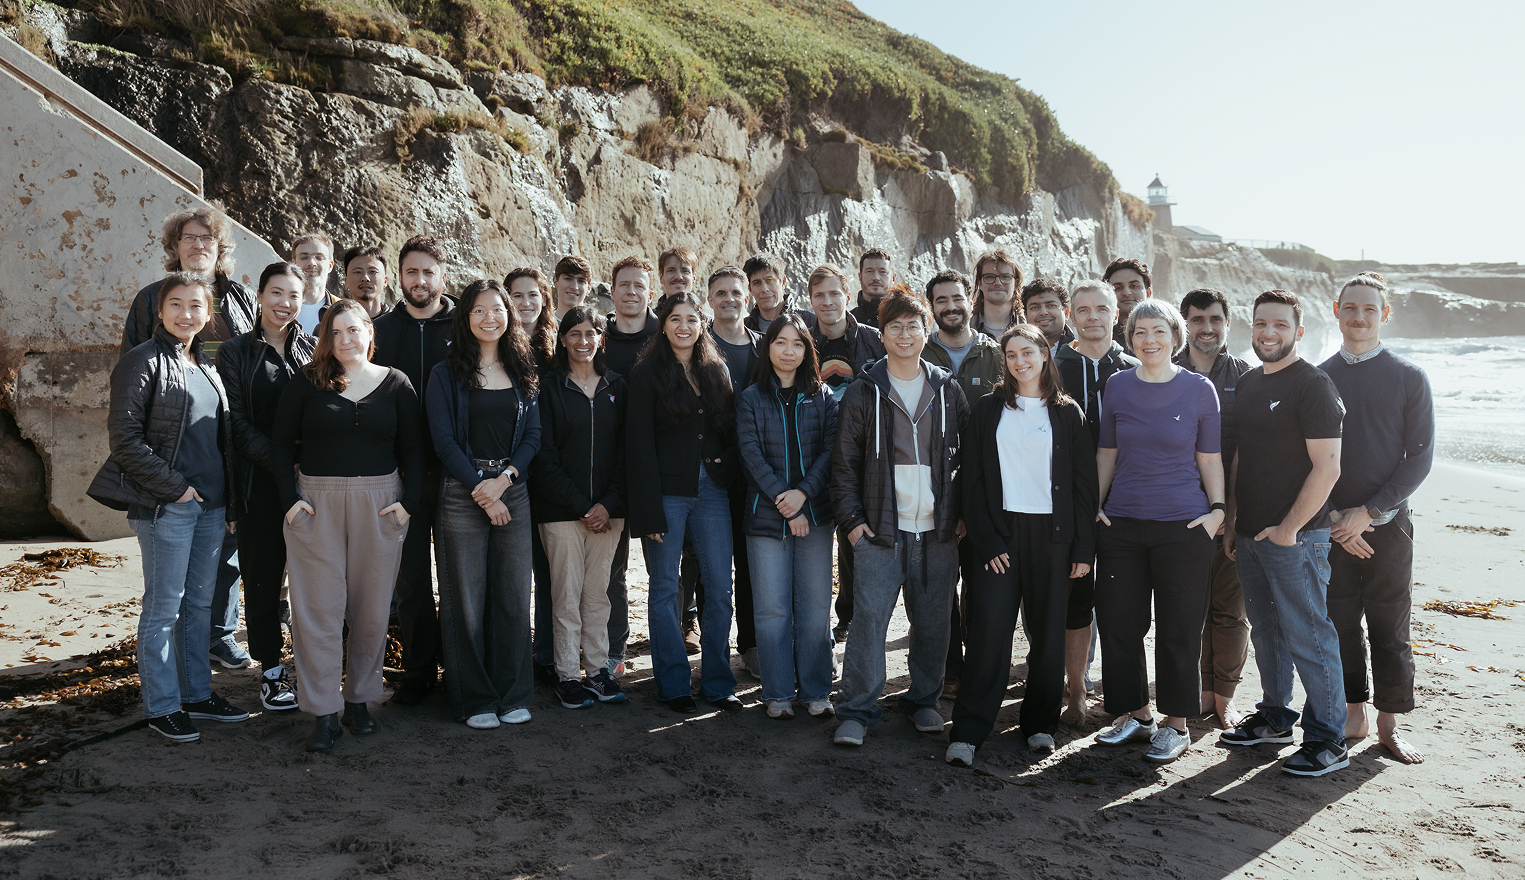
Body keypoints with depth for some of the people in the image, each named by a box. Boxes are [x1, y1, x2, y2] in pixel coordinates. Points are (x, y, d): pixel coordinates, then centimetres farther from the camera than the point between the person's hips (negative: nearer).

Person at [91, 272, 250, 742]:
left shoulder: (208, 367, 15)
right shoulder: (143, 361, -6)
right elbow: (124, 436, -12)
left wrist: (231, 502, 13)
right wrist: (172, 487, -14)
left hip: (211, 505, 7)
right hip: (166, 506, -7)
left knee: (199, 603, 14)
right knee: (163, 607, 1)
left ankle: (198, 694, 25)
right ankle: (162, 707, 12)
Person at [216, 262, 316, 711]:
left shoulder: (313, 350, 10)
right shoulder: (235, 352, 3)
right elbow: (238, 423, -3)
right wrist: (280, 464, -14)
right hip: (261, 481, -1)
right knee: (264, 574, 6)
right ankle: (271, 670, 17)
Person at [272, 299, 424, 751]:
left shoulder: (395, 383, 6)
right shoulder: (307, 382, 3)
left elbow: (413, 448, 6)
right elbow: (281, 443, 4)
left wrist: (408, 501, -5)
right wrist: (290, 499, -6)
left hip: (380, 505, 1)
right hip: (316, 504, -1)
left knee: (371, 607, 7)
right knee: (319, 607, -2)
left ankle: (359, 699, 23)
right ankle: (324, 713, 5)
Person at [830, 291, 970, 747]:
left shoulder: (948, 390, 9)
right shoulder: (863, 392, 3)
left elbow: (968, 456, 12)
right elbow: (845, 462, 3)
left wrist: (963, 514, 5)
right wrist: (852, 518, -4)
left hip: (938, 529, 2)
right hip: (880, 528, -2)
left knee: (932, 621, 9)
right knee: (868, 617, -7)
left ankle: (923, 700, 26)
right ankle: (856, 711, 2)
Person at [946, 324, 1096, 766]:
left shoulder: (1068, 413, 7)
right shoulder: (988, 409, 7)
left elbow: (1084, 483, 6)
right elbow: (972, 478, 3)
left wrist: (1084, 548, -1)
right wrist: (985, 540, -6)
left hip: (1052, 534, 1)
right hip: (999, 533, -1)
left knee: (1047, 633, 6)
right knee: (989, 630, -8)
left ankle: (1041, 723, 22)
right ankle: (968, 733, -4)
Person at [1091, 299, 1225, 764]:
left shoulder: (1199, 389, 0)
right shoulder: (1118, 386, 6)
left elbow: (1209, 457, 5)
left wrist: (1218, 508, -5)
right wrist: (1095, 505, 8)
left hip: (1183, 526, -3)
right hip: (1122, 525, 3)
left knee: (1178, 630, 4)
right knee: (1118, 624, 6)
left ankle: (1175, 724, 18)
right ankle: (1135, 715, 23)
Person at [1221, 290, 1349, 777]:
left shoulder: (1313, 385, -11)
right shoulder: (1248, 383, 13)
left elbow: (1327, 467, -16)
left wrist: (1289, 528, -16)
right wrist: (1231, 520, 14)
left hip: (1295, 536, -7)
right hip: (1249, 534, 8)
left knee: (1307, 636, -2)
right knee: (1266, 632, 16)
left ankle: (1328, 740, 9)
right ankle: (1274, 718, 30)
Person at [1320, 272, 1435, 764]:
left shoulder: (1408, 378, 2)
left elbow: (1420, 456, -3)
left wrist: (1368, 512, -11)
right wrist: (1334, 519, -5)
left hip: (1387, 524, -1)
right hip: (1331, 526, 2)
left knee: (1389, 628, 4)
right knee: (1339, 626, 6)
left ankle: (1389, 724, 17)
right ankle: (1353, 717, 19)